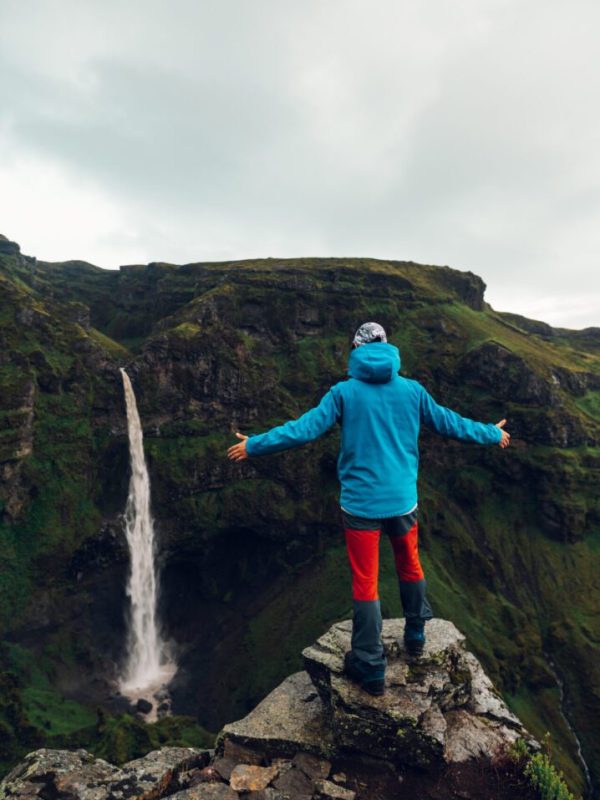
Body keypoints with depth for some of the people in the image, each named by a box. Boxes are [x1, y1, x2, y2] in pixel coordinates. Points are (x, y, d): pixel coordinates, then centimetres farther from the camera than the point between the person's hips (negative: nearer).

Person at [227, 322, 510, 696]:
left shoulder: (344, 392, -9)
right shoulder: (412, 389, -2)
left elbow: (304, 429, -11)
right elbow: (450, 423, 7)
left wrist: (254, 445, 1)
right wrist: (493, 434, 25)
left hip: (361, 504, -3)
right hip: (403, 501, 3)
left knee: (365, 583, 8)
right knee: (410, 566, 25)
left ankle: (372, 669, 18)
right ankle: (416, 636, 43)